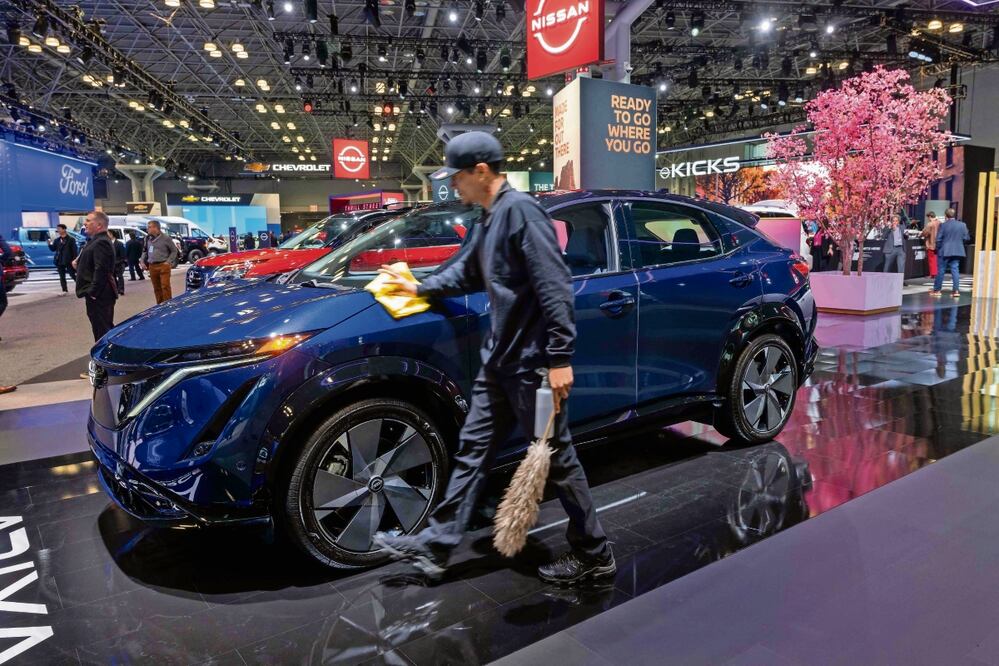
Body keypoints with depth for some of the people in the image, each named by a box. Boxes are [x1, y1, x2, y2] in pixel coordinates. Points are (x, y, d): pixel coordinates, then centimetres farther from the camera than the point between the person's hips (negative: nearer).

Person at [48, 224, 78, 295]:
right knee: (62, 276, 7)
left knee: (73, 275, 0)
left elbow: (74, 250, -7)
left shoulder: (71, 239, -4)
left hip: (68, 261, -5)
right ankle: (65, 290, 12)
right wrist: (50, 244, -10)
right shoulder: (56, 240, 11)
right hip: (59, 261, 5)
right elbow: (53, 249, 9)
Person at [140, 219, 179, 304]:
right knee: (156, 288, 9)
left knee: (165, 286, -10)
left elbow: (174, 251, 2)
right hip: (152, 267, 5)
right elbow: (145, 251, 23)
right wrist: (142, 261, 9)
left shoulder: (165, 238, -3)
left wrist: (168, 262, -7)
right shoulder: (148, 238, 12)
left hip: (163, 266, -5)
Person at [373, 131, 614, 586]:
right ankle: (436, 546, 23)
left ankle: (594, 555, 21)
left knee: (557, 458, 3)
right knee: (473, 450, 12)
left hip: (533, 360, -9)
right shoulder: (488, 220, 15)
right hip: (499, 360, 10)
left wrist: (559, 357, -24)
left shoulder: (520, 210, -15)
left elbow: (554, 288, -21)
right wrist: (419, 287, 37)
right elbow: (465, 274, 31)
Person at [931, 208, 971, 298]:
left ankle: (937, 290, 10)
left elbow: (938, 239, -8)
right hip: (958, 251, 3)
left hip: (945, 251, -3)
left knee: (941, 270, 4)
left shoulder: (943, 225, -9)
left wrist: (938, 248, 7)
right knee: (955, 270, 6)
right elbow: (966, 238, 4)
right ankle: (956, 290, 2)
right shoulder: (962, 225, 1)